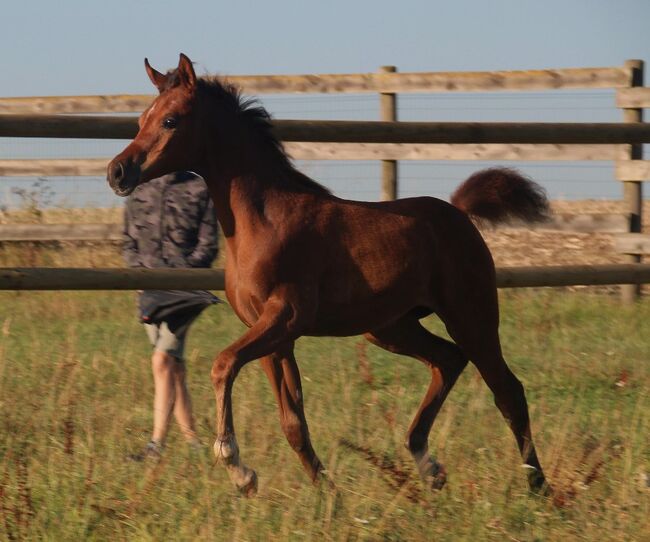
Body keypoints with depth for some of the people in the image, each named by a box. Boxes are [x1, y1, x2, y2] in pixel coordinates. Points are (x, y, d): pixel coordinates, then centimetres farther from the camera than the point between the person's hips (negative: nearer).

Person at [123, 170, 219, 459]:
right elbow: (130, 243, 17)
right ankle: (192, 442, 16)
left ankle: (156, 444, -18)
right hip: (150, 291, 5)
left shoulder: (199, 190, 0)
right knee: (175, 368, 8)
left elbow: (208, 246, -3)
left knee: (162, 360, -17)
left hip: (185, 287, -5)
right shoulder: (140, 194, 12)